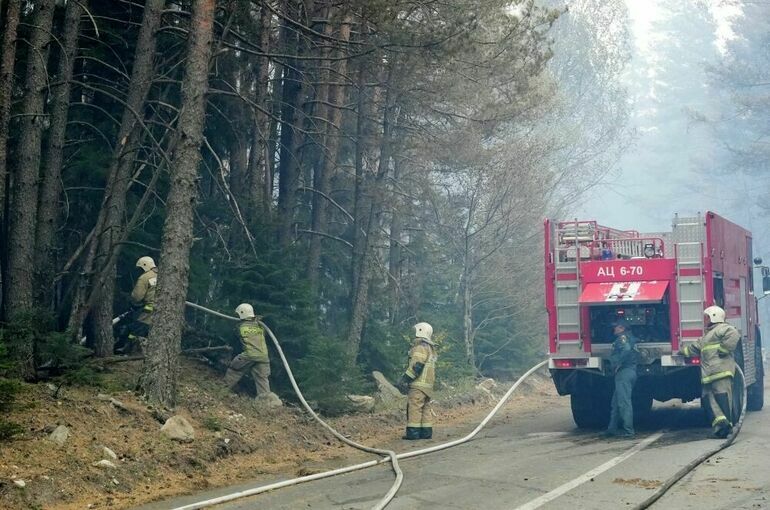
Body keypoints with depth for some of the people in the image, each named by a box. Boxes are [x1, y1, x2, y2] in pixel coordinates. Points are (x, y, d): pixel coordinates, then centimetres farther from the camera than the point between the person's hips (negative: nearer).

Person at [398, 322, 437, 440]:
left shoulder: (420, 346, -12)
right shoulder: (430, 348, 20)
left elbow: (416, 366, -20)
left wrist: (405, 379, -18)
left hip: (418, 384, -10)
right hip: (428, 385, 10)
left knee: (415, 408, -9)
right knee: (426, 408, 12)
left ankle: (413, 433, -11)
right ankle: (426, 432, 13)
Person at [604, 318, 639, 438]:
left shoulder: (622, 337, -8)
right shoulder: (630, 337, 22)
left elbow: (627, 349, -25)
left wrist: (618, 365, -19)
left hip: (624, 372, -10)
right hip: (631, 372, 10)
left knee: (624, 402, -10)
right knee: (616, 403, 15)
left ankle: (628, 430, -12)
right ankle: (613, 428, 17)